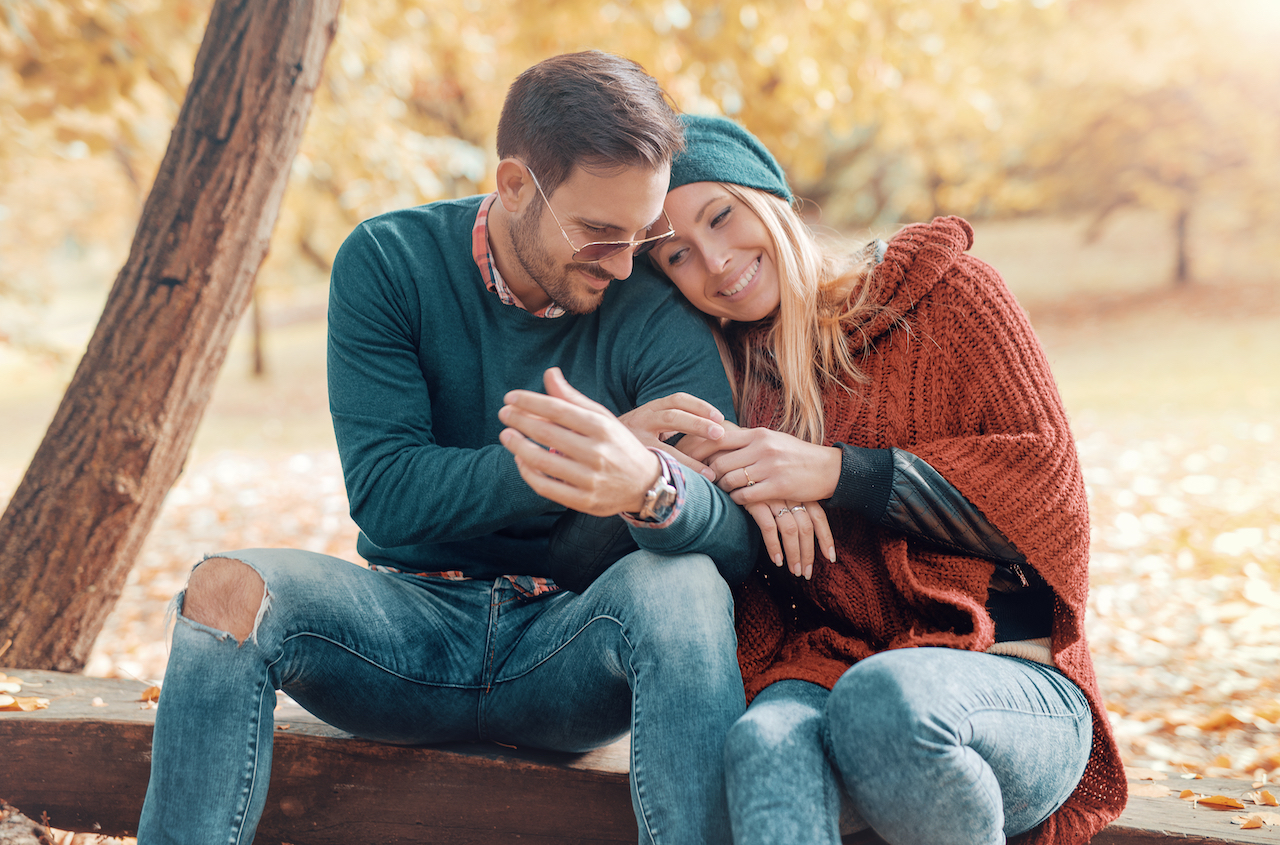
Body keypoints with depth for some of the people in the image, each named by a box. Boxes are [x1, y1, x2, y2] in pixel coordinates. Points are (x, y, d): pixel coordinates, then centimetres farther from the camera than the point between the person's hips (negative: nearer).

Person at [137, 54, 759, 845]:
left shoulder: (660, 315, -7)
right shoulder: (388, 262, -4)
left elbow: (737, 537, -20)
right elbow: (385, 493, -13)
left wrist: (651, 487, -44)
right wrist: (550, 467, -29)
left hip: (569, 658, -1)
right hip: (414, 629, 1)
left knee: (683, 585, -33)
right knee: (231, 590, -27)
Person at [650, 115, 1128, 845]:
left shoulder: (944, 292, 7)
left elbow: (1050, 492, -1)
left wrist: (836, 473, -9)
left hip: (1012, 682, -2)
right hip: (822, 671, 2)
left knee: (882, 697, -37)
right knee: (767, 743, -35)